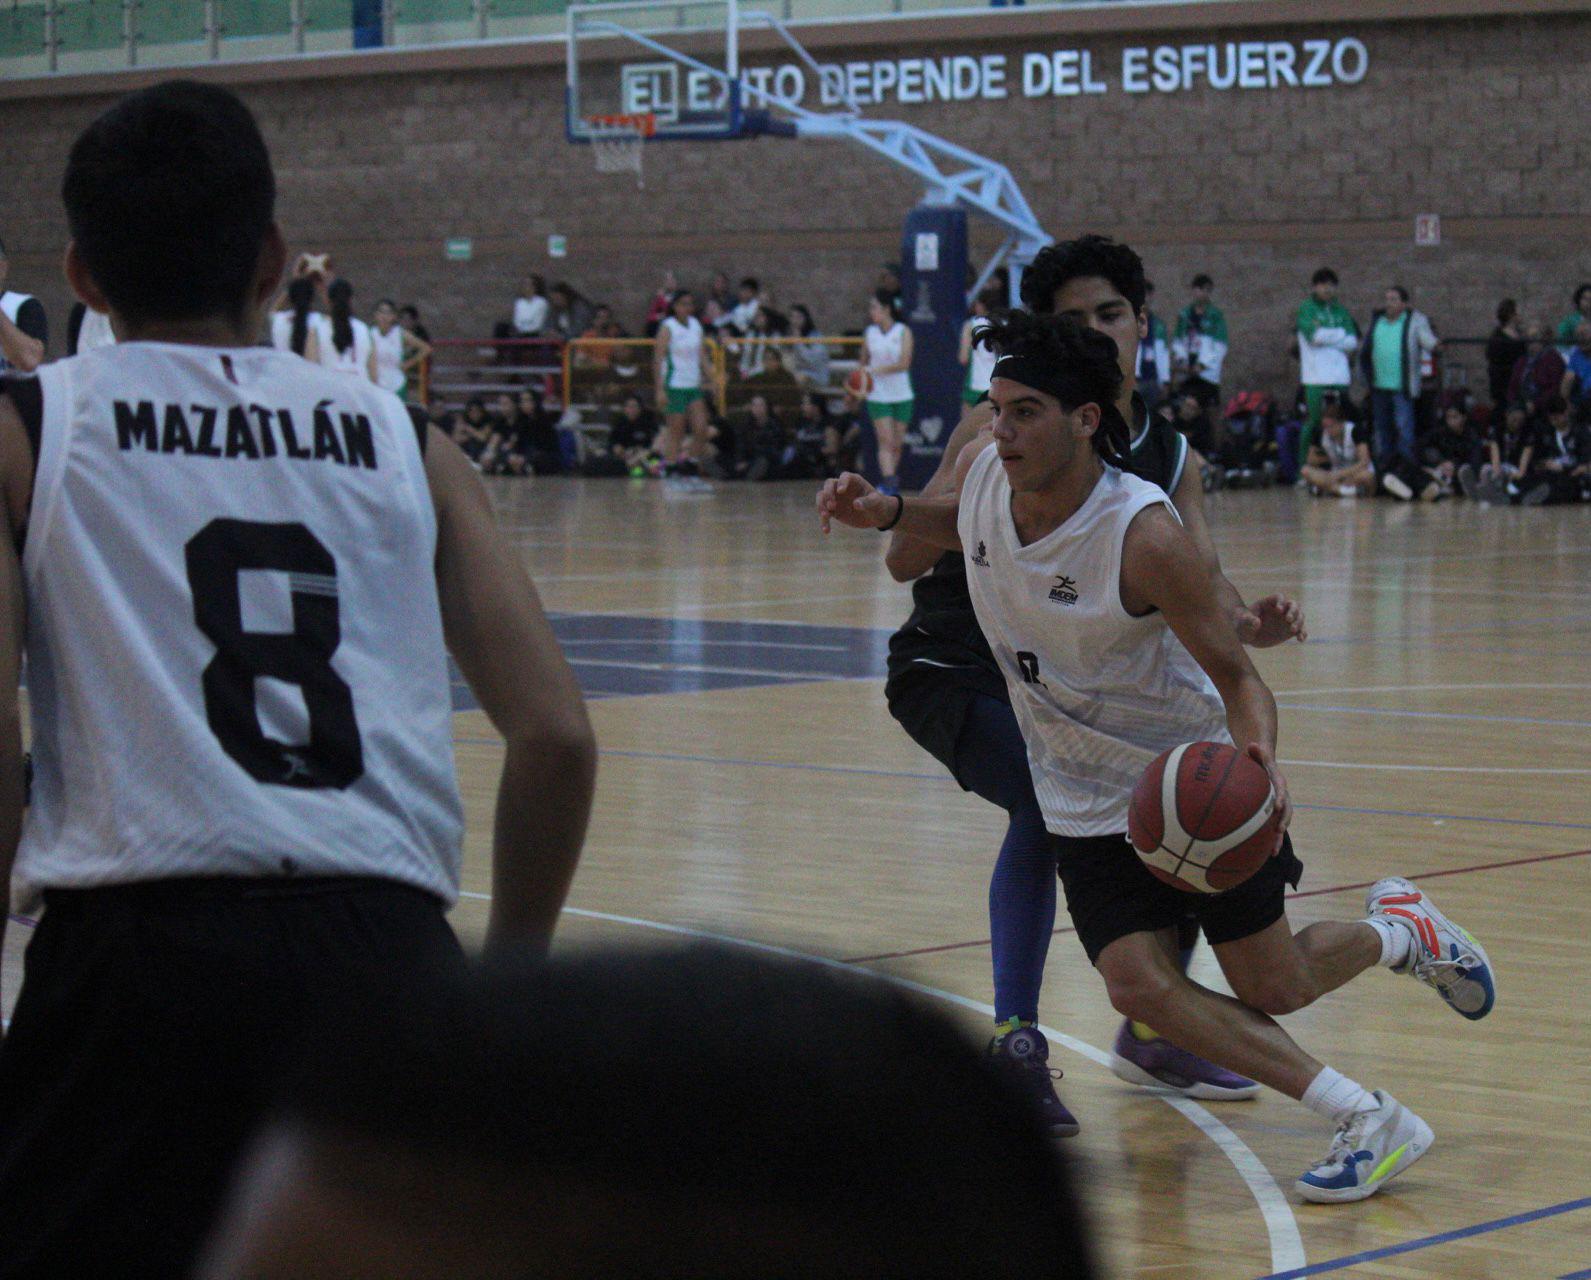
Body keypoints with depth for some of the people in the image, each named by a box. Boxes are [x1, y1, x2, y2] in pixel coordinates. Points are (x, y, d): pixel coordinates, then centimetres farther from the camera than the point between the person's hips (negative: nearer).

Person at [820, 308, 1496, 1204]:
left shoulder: (1145, 534, -29)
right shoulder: (981, 472, -12)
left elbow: (1234, 672, -21)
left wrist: (1259, 758, -41)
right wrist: (888, 512, -3)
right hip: (1087, 802, 5)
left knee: (1272, 990, 5)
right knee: (1138, 984, -16)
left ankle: (1397, 928, 38)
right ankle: (1367, 1119, -9)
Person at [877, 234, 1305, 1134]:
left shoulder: (1173, 461, -3)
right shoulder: (1002, 429, -17)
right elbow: (905, 563, -22)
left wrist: (1251, 625, -35)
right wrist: (972, 479, -40)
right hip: (954, 672, -6)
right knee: (1047, 799, -30)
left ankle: (1153, 1034, 26)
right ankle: (1014, 1052, -24)